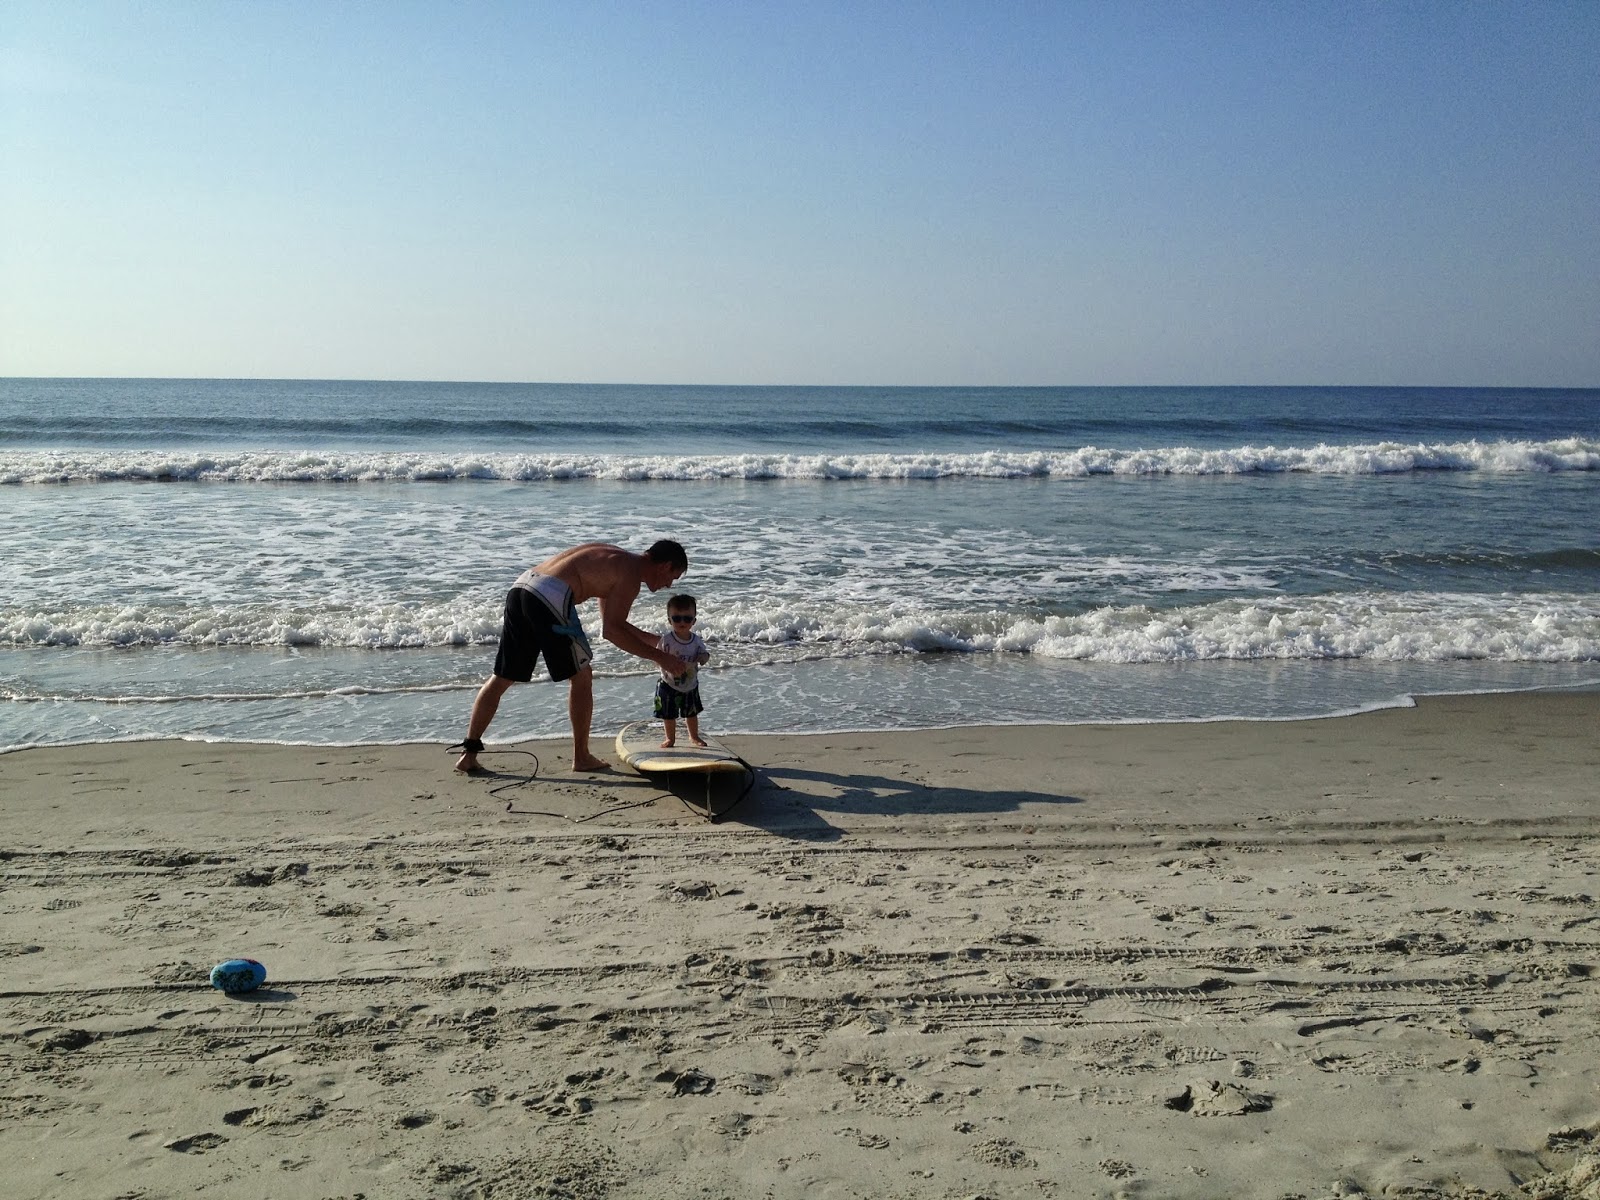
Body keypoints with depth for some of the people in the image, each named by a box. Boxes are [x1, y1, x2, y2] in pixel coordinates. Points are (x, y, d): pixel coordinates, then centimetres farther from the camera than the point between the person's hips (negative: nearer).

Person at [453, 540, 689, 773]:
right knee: (581, 677, 8)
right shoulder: (631, 574, 0)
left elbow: (612, 622, 36)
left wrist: (654, 640, 39)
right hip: (550, 596, -9)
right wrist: (656, 656, 0)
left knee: (502, 677, 14)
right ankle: (581, 758, 16)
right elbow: (611, 631, -6)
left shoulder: (615, 560, 28)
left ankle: (469, 753, 14)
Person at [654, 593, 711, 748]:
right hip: (669, 685, -3)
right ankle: (670, 738, 27)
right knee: (669, 715, 7)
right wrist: (669, 664, -34)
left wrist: (703, 657, -20)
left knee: (692, 712, 18)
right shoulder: (666, 639, -18)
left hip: (690, 685, 3)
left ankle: (694, 736, 37)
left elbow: (705, 654, 3)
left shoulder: (696, 640, -6)